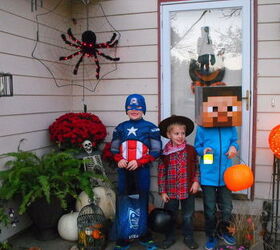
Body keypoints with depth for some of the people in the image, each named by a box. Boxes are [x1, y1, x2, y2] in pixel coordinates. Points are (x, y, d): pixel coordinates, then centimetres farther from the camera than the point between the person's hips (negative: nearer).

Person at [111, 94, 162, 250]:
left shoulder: (150, 128, 0)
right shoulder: (120, 128, 10)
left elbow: (156, 151, -3)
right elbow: (114, 149, 14)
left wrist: (139, 162, -14)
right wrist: (119, 160, -7)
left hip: (142, 171, -2)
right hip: (124, 171, 3)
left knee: (142, 203, 6)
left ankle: (145, 237, 24)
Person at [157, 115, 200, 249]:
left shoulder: (191, 150, -4)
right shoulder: (165, 153, -7)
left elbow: (196, 167, 3)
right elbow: (161, 173, -4)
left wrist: (196, 181, -8)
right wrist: (162, 191, -4)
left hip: (188, 190, 1)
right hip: (171, 190, 0)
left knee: (188, 216, 14)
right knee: (170, 216, 14)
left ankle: (188, 237, 33)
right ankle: (169, 238, 33)